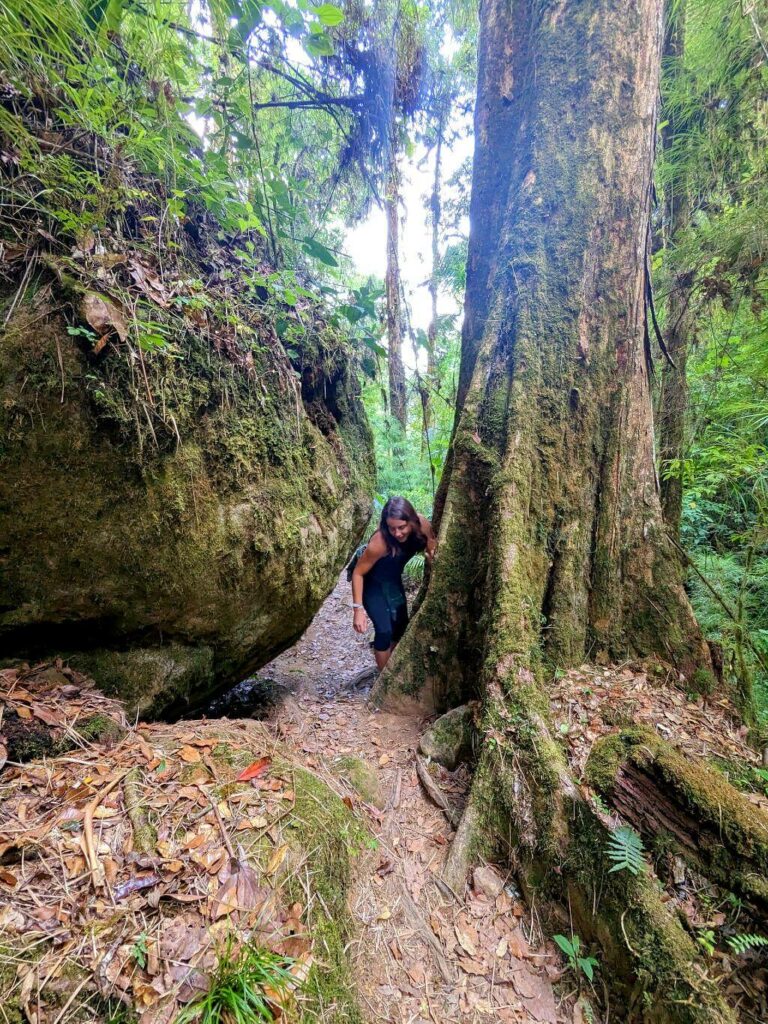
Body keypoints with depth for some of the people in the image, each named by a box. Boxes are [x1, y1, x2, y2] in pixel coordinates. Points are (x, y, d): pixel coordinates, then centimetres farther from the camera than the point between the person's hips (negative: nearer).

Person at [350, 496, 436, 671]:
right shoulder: (380, 542, -38)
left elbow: (433, 550, -7)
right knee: (384, 630, -15)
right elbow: (358, 573, -27)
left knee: (401, 625, 17)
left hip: (394, 579, 6)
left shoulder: (422, 525, -26)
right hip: (372, 582, -6)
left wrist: (431, 555, -30)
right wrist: (358, 609, -30)